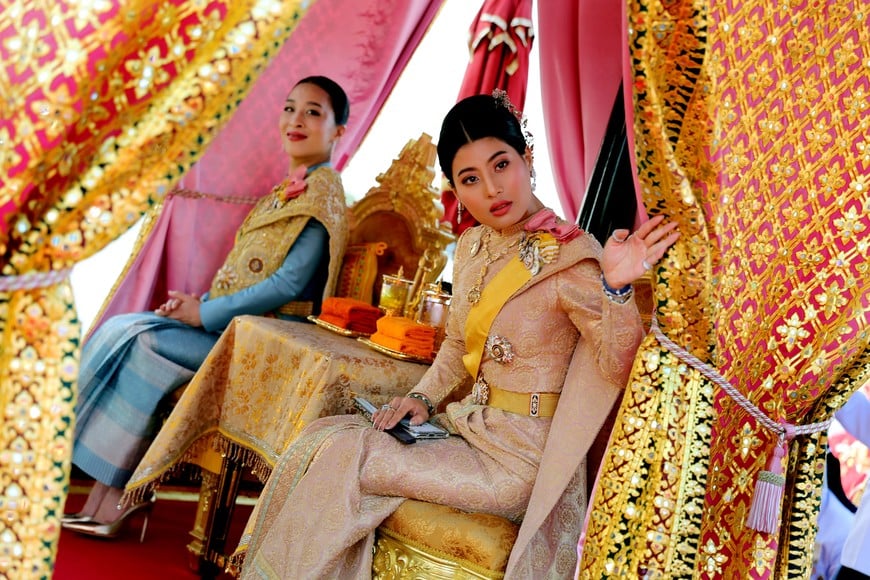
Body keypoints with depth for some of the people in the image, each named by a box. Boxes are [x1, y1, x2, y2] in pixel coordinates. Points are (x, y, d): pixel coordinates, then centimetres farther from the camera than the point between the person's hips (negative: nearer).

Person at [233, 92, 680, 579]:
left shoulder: (571, 258, -17)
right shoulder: (473, 247, 6)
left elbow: (623, 370, -24)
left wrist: (617, 289, -40)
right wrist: (424, 397, 4)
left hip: (518, 459, -7)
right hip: (469, 426, 7)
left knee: (339, 458, -15)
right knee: (323, 440, -4)